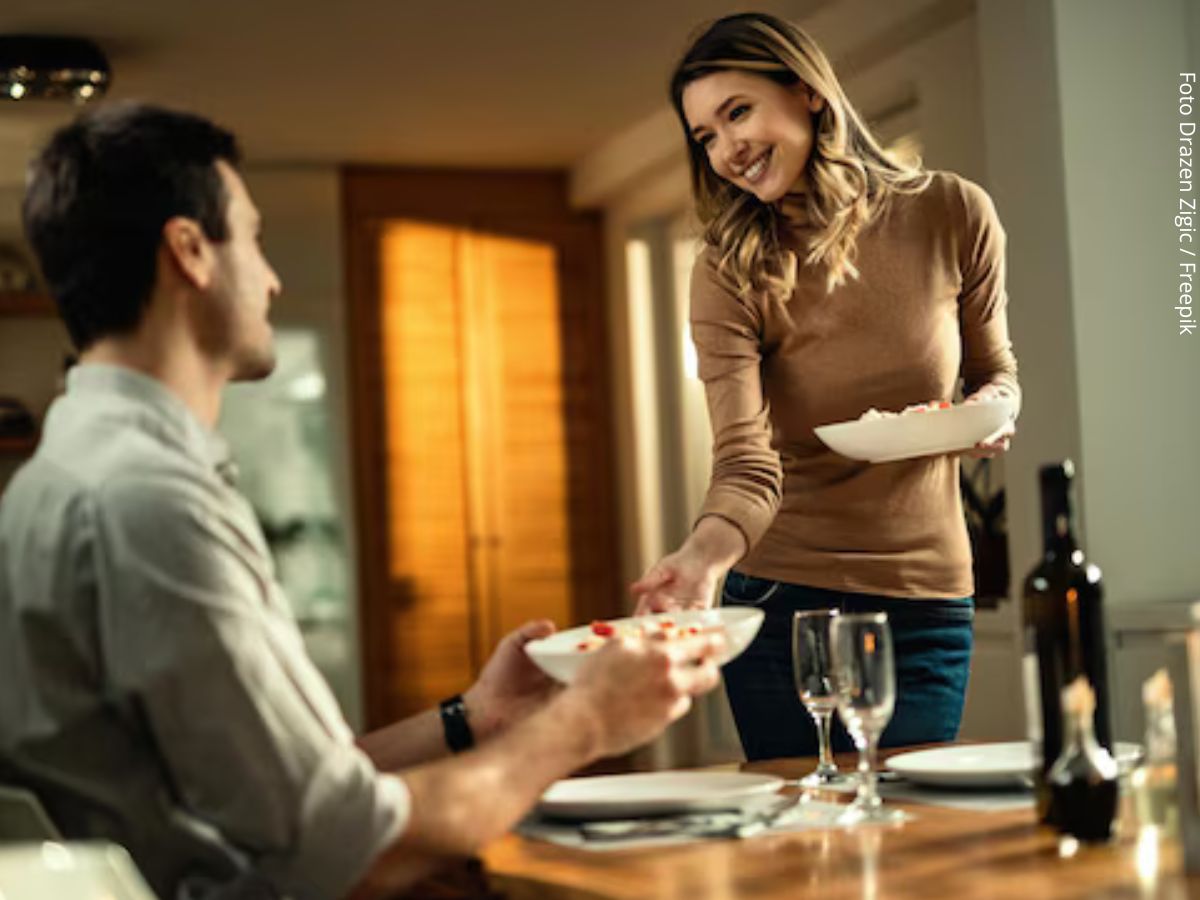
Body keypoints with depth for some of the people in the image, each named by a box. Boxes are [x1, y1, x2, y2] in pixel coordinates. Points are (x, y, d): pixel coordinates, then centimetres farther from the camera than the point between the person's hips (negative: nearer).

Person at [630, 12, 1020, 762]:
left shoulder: (953, 216, -4)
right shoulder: (731, 272, -9)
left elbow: (994, 368, 12)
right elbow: (746, 460, -21)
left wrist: (996, 405, -11)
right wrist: (706, 554, -41)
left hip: (925, 601, 1)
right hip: (782, 600, -1)